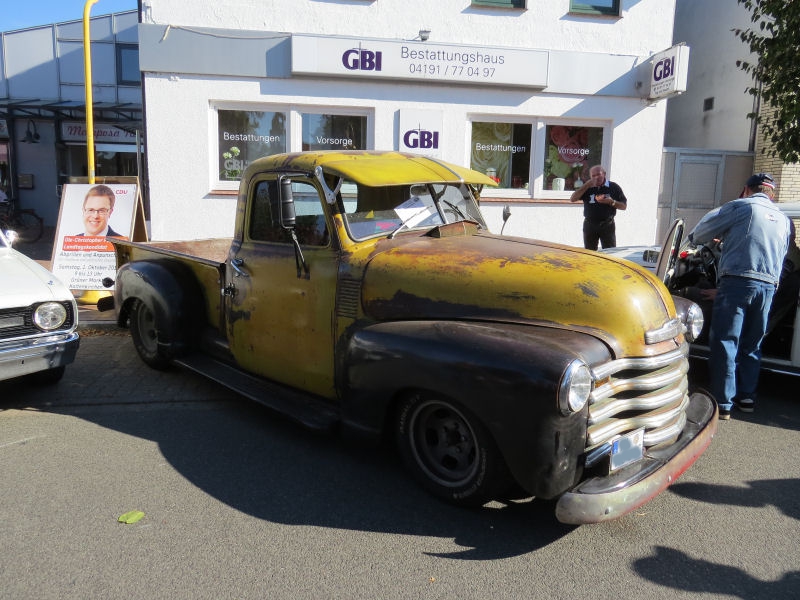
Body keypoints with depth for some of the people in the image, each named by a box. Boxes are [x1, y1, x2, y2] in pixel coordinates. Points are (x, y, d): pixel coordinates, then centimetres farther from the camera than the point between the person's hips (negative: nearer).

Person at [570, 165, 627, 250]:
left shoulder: (614, 187, 1)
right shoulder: (587, 188, 6)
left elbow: (624, 206, 3)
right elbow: (572, 199, -7)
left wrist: (611, 202, -17)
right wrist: (587, 185, -12)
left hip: (608, 225, -2)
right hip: (590, 225, 2)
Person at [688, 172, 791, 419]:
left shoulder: (741, 206, 3)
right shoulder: (783, 220, 22)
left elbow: (700, 232, 4)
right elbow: (781, 258, 26)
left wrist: (695, 239, 24)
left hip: (737, 281, -6)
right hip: (768, 286, 7)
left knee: (724, 343, -4)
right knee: (752, 344, 17)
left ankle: (723, 403, -5)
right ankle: (747, 397, 25)